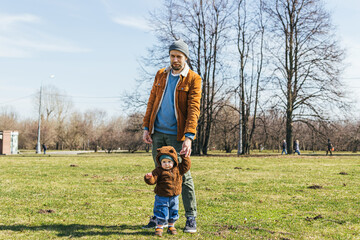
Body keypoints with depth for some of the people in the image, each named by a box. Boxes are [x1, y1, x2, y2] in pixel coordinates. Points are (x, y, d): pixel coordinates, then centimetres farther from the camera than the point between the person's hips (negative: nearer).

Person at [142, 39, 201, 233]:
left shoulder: (193, 79, -5)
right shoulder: (161, 75, 10)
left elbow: (193, 109, -14)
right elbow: (152, 102, 14)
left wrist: (189, 137, -23)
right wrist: (146, 127, 6)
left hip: (177, 134, -4)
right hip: (158, 132, 5)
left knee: (183, 175, -2)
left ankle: (191, 218, 8)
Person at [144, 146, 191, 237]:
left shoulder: (178, 169, 2)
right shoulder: (159, 171, -11)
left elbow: (186, 165, 8)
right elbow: (153, 180, -15)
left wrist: (184, 157, 2)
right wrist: (148, 177, -36)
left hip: (174, 198, 4)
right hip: (162, 198, -4)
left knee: (173, 213, 15)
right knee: (161, 213, 0)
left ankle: (171, 226, 32)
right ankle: (159, 227, 16)